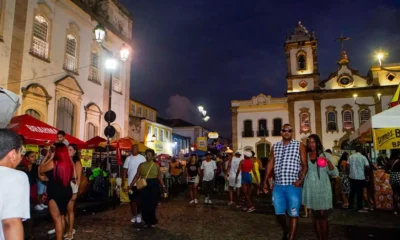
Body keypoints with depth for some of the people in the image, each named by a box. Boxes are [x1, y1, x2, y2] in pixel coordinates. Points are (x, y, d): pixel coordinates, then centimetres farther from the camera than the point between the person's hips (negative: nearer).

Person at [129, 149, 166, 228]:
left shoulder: (156, 166, 5)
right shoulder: (141, 165, 5)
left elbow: (159, 177, 7)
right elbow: (137, 176, 4)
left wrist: (163, 186, 2)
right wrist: (130, 185, 0)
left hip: (154, 186, -1)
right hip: (144, 185, 1)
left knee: (152, 205, 0)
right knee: (144, 204, 0)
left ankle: (152, 222, 17)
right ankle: (147, 221, 18)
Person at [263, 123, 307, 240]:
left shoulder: (299, 145, 1)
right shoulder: (275, 146, 11)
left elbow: (304, 165, -3)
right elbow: (270, 164, 11)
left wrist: (301, 180, -16)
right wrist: (265, 181, 7)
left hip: (293, 186, -3)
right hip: (278, 185, 3)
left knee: (293, 214, 3)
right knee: (279, 213, 11)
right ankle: (285, 231, 39)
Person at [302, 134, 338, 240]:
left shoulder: (326, 155, -1)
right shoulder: (305, 156, 3)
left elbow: (334, 173, -6)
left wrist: (328, 162, -22)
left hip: (323, 189, -2)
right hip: (310, 189, 2)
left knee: (323, 215, -1)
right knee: (315, 215, 9)